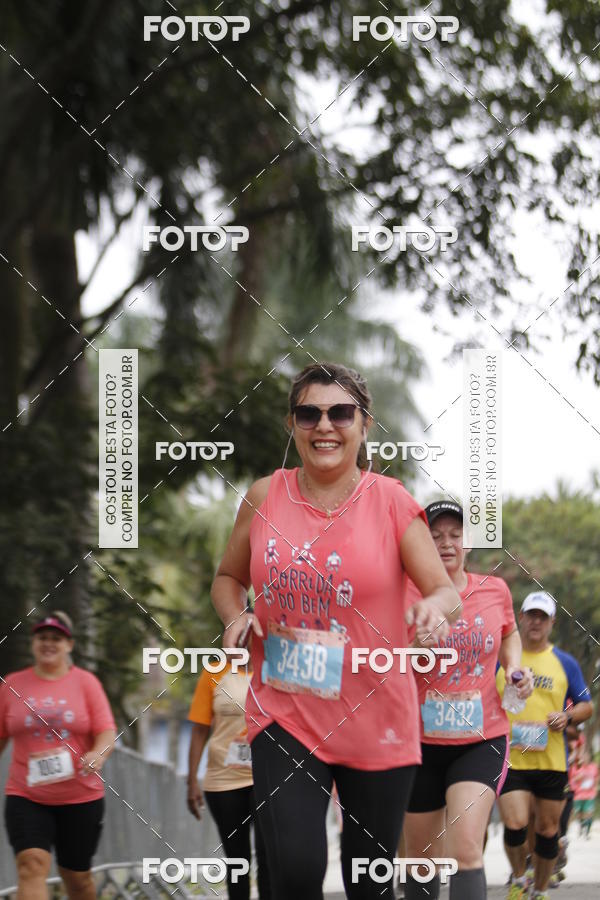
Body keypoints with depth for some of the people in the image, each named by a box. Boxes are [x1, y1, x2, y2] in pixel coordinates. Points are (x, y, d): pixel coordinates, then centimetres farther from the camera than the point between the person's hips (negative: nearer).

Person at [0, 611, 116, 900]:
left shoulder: (85, 681, 2)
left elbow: (107, 731, -4)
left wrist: (98, 755, -25)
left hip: (80, 797, 0)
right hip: (26, 797, 0)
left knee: (77, 876, 11)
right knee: (32, 866, -19)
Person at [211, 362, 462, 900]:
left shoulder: (391, 502, -5)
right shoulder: (264, 498, 1)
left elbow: (448, 593, -6)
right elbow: (229, 577, 17)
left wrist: (436, 606, -30)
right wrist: (235, 616, -5)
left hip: (375, 719, 0)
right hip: (284, 712, 0)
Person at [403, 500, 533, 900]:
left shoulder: (495, 590, 1)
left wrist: (515, 667, 3)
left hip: (482, 741, 0)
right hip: (422, 743, 0)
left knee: (465, 849, -19)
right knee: (422, 857, 12)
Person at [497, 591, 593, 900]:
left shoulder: (565, 663, 7)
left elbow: (586, 705, 12)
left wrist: (567, 717, -8)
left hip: (551, 761, 2)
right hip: (510, 758, -2)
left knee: (547, 831, 7)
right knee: (515, 824, -16)